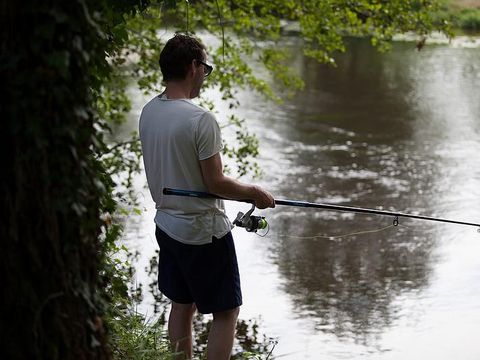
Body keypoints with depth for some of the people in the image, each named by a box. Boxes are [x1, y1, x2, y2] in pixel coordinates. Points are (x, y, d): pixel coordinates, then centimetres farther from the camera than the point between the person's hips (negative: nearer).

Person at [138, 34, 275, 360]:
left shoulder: (148, 112, 2)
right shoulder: (200, 120, -23)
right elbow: (216, 183, -20)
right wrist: (255, 193, -4)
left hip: (166, 223, 8)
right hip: (203, 231, -8)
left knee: (181, 305, 18)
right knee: (226, 311, 3)